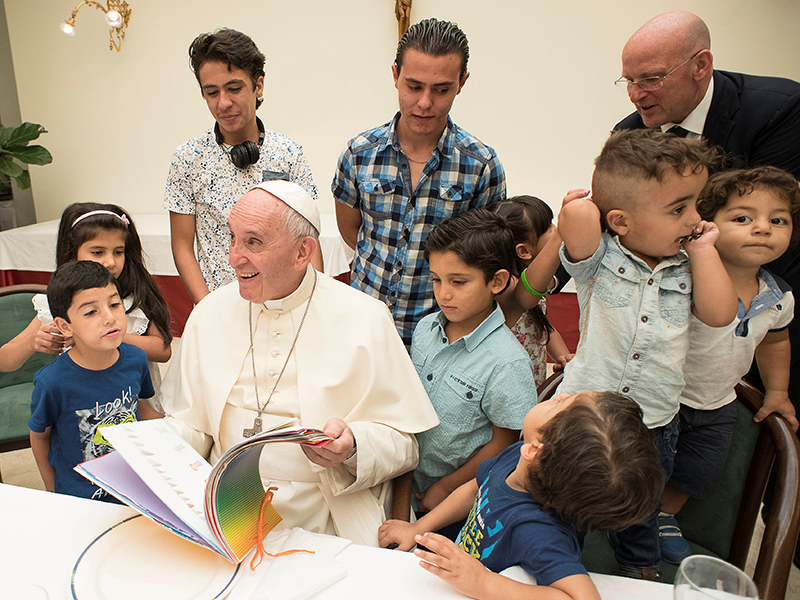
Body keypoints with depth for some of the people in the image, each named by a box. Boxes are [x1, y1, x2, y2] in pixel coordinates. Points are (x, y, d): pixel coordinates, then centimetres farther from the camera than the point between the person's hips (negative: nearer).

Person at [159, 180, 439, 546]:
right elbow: (189, 425, 12)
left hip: (324, 527, -3)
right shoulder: (209, 313, 7)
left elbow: (403, 444, -4)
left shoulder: (364, 320, -6)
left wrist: (351, 446, -23)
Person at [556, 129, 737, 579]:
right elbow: (575, 212, -38)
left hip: (655, 425, 4)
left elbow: (720, 314, -15)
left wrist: (703, 249, -11)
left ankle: (641, 571, 56)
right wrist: (593, 202, -16)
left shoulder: (685, 265, -2)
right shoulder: (598, 259, -18)